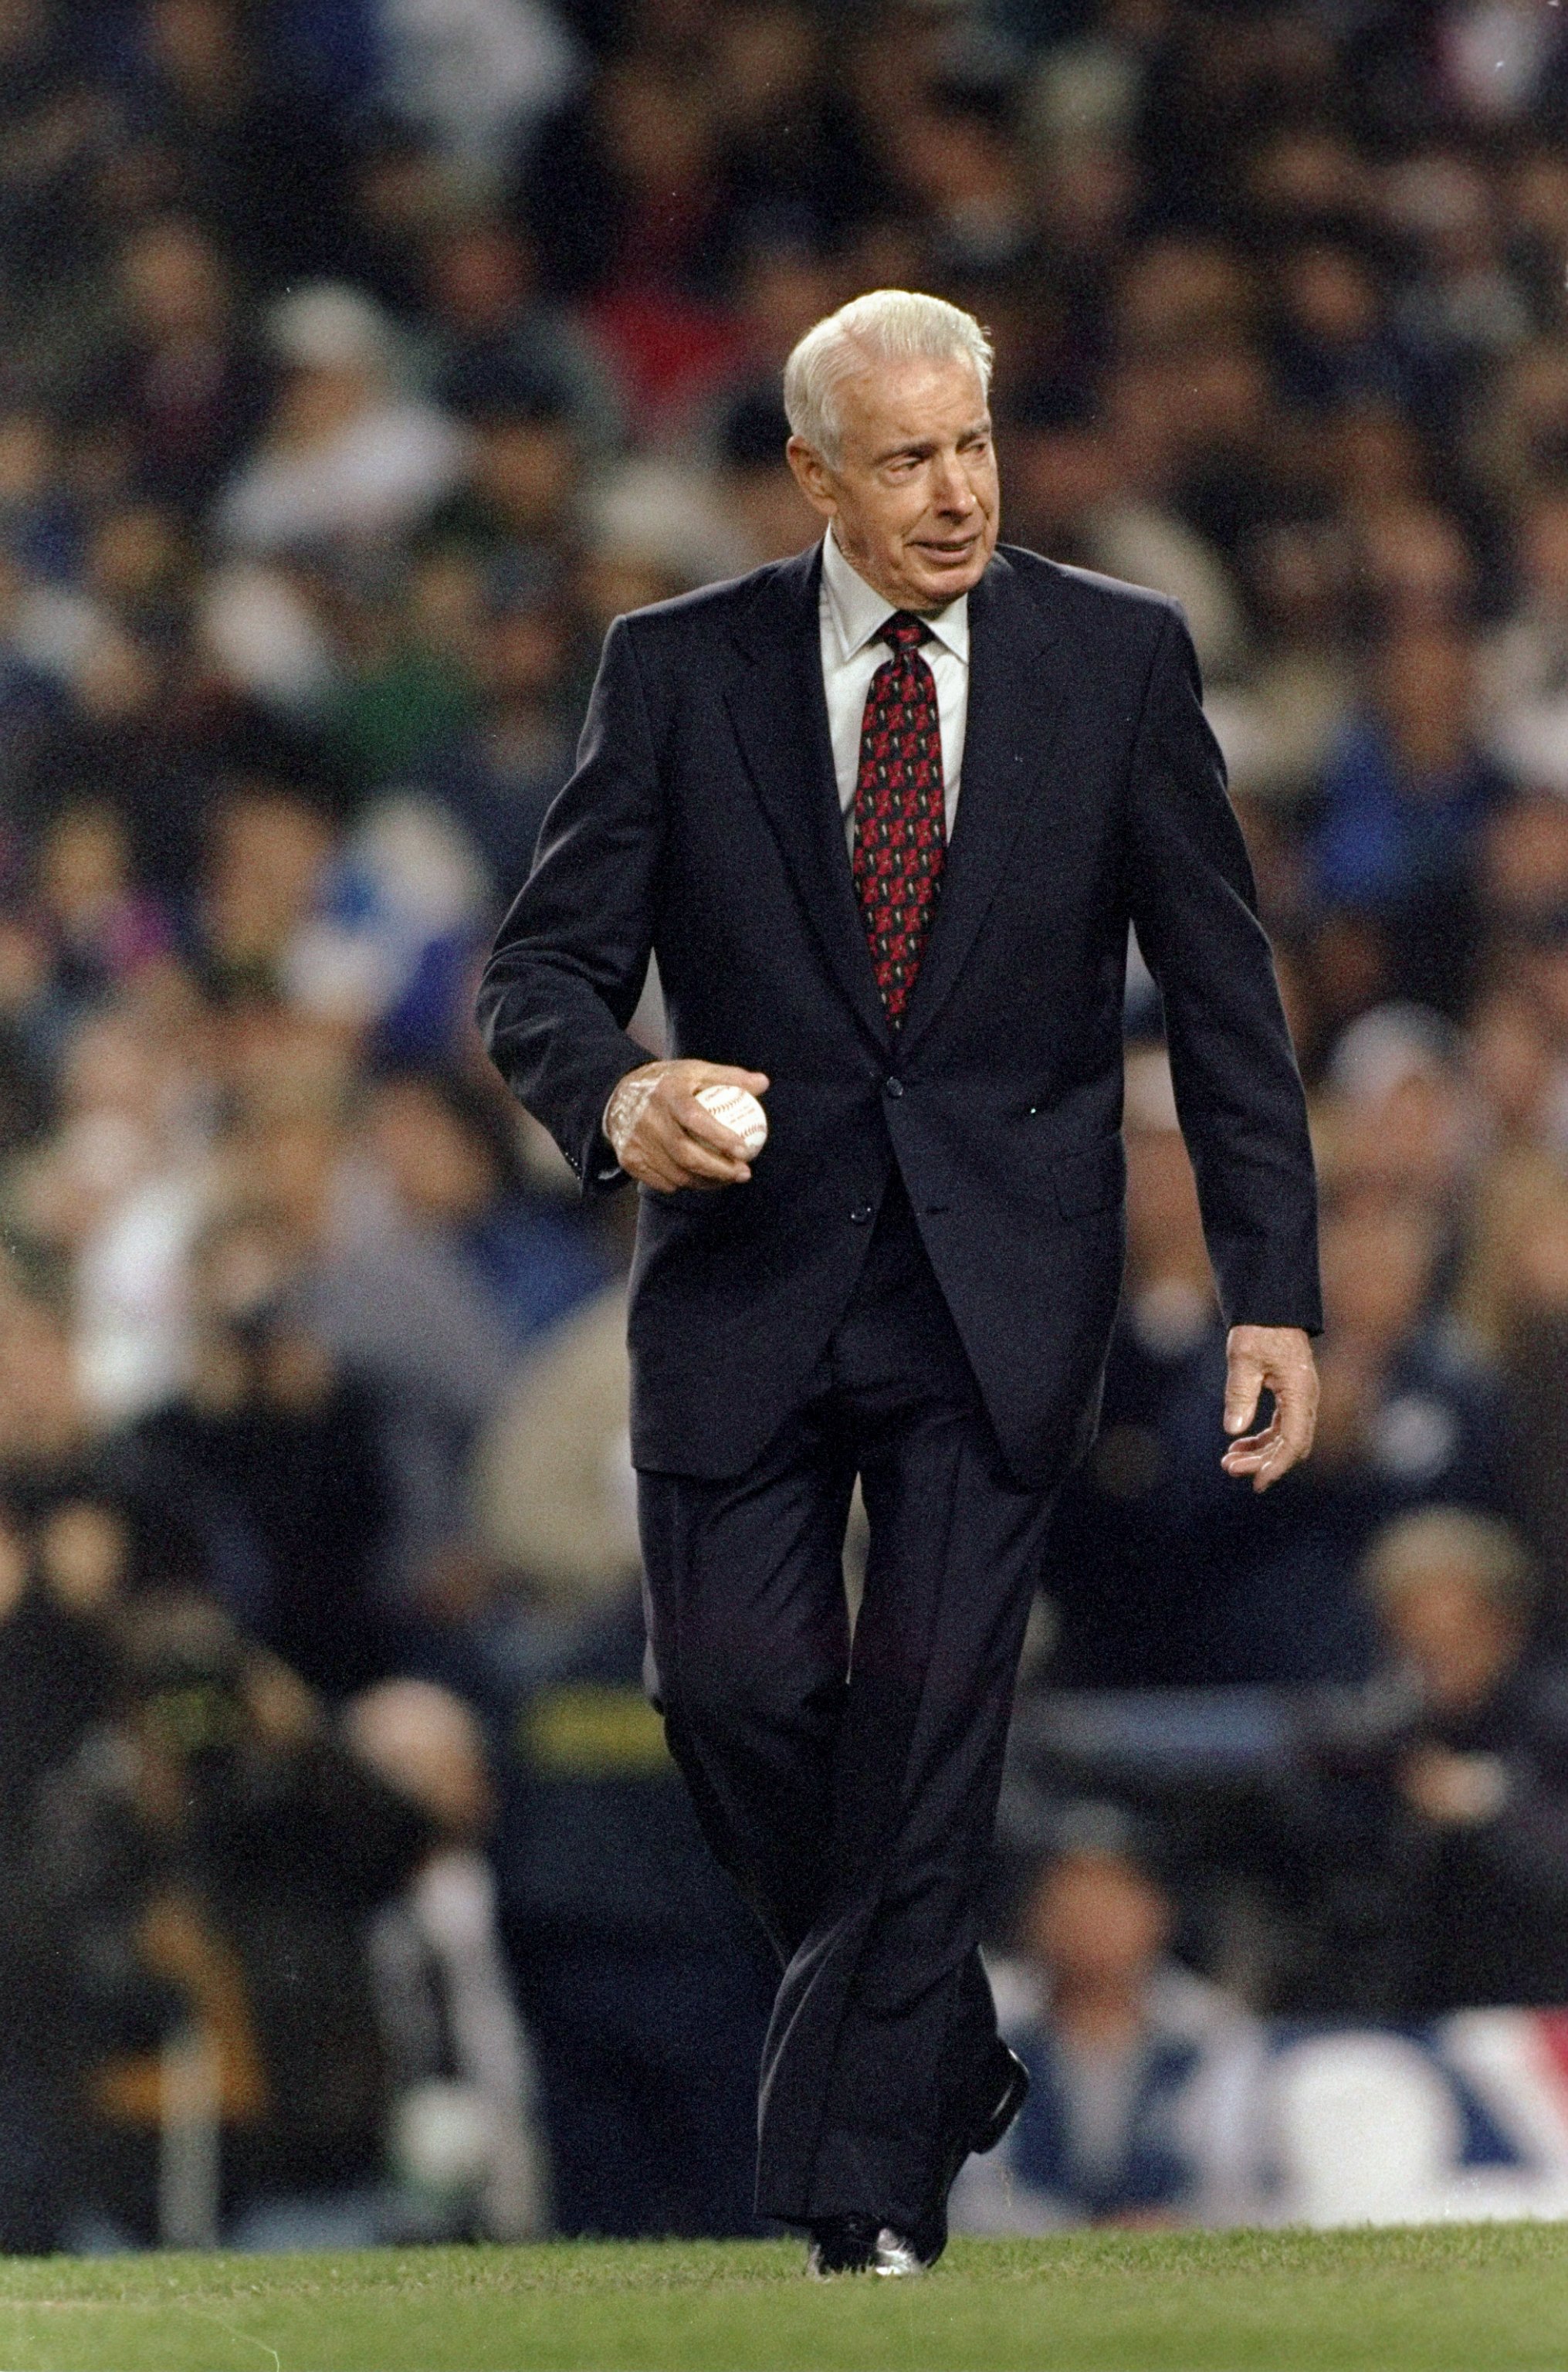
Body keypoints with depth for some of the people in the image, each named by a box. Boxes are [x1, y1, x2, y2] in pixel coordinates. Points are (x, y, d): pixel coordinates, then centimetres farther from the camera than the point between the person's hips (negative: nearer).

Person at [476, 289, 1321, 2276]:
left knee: (932, 1717, -6)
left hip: (998, 1287, -1)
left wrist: (1271, 1294, -3)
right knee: (734, 1686, -4)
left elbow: (1222, 995, 3)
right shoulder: (680, 672, 1)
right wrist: (614, 1096, -23)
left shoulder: (1116, 660, 1)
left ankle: (868, 2202, 1)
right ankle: (939, 2047, 22)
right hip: (747, 1270, 1)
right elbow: (544, 967, 1)